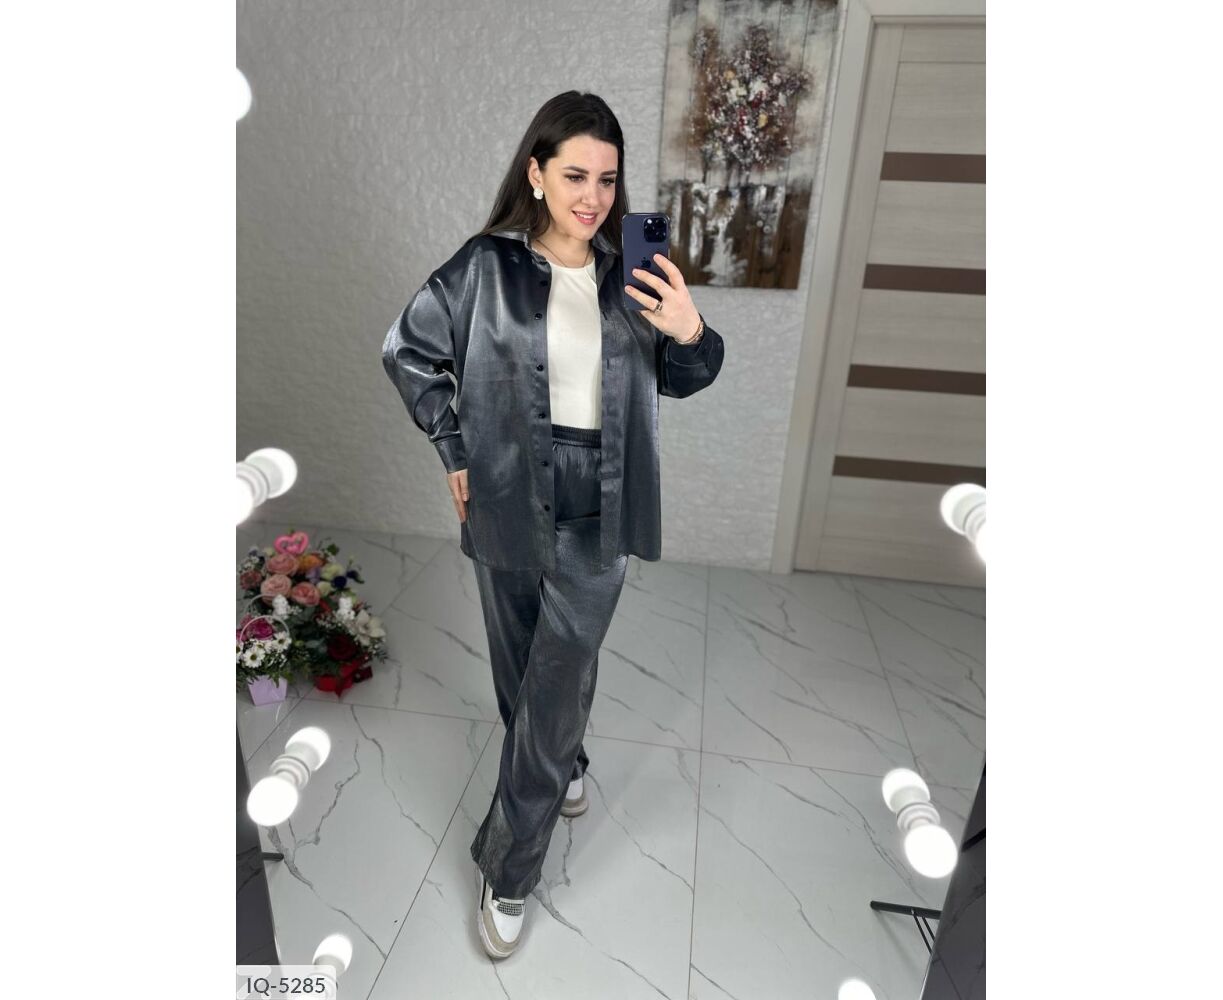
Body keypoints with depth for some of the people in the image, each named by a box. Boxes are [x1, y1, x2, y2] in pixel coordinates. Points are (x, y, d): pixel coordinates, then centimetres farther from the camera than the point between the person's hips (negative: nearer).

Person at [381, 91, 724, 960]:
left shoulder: (631, 270, 1)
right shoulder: (487, 266, -4)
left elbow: (681, 381, 9)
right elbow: (408, 350, 5)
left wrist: (693, 335, -14)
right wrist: (455, 450, 2)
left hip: (600, 507, 0)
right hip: (510, 498, 0)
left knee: (558, 682, 2)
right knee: (523, 673, 16)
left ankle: (509, 869, 21)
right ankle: (566, 766, 49)